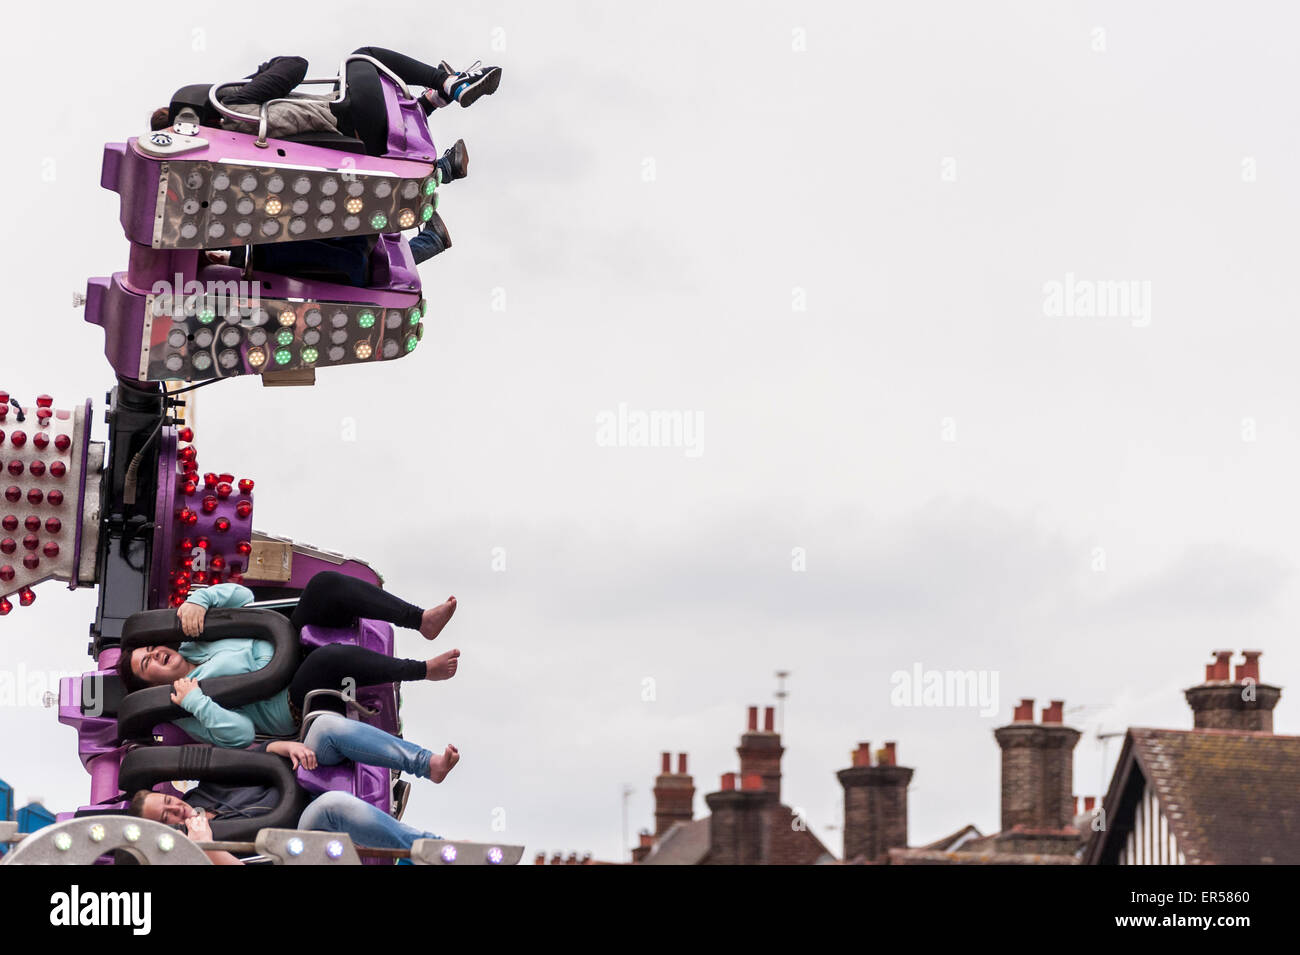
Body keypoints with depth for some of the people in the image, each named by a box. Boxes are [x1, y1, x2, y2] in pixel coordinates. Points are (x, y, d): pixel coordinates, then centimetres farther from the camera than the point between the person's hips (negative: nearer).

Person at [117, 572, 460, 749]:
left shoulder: (191, 647, 18)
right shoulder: (189, 713, -4)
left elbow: (241, 595, 13)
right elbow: (240, 734, -19)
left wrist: (197, 600, -4)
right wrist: (193, 701, -25)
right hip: (296, 705, -8)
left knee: (326, 583, -15)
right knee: (330, 658, -42)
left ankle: (421, 619, -20)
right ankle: (422, 670, -25)